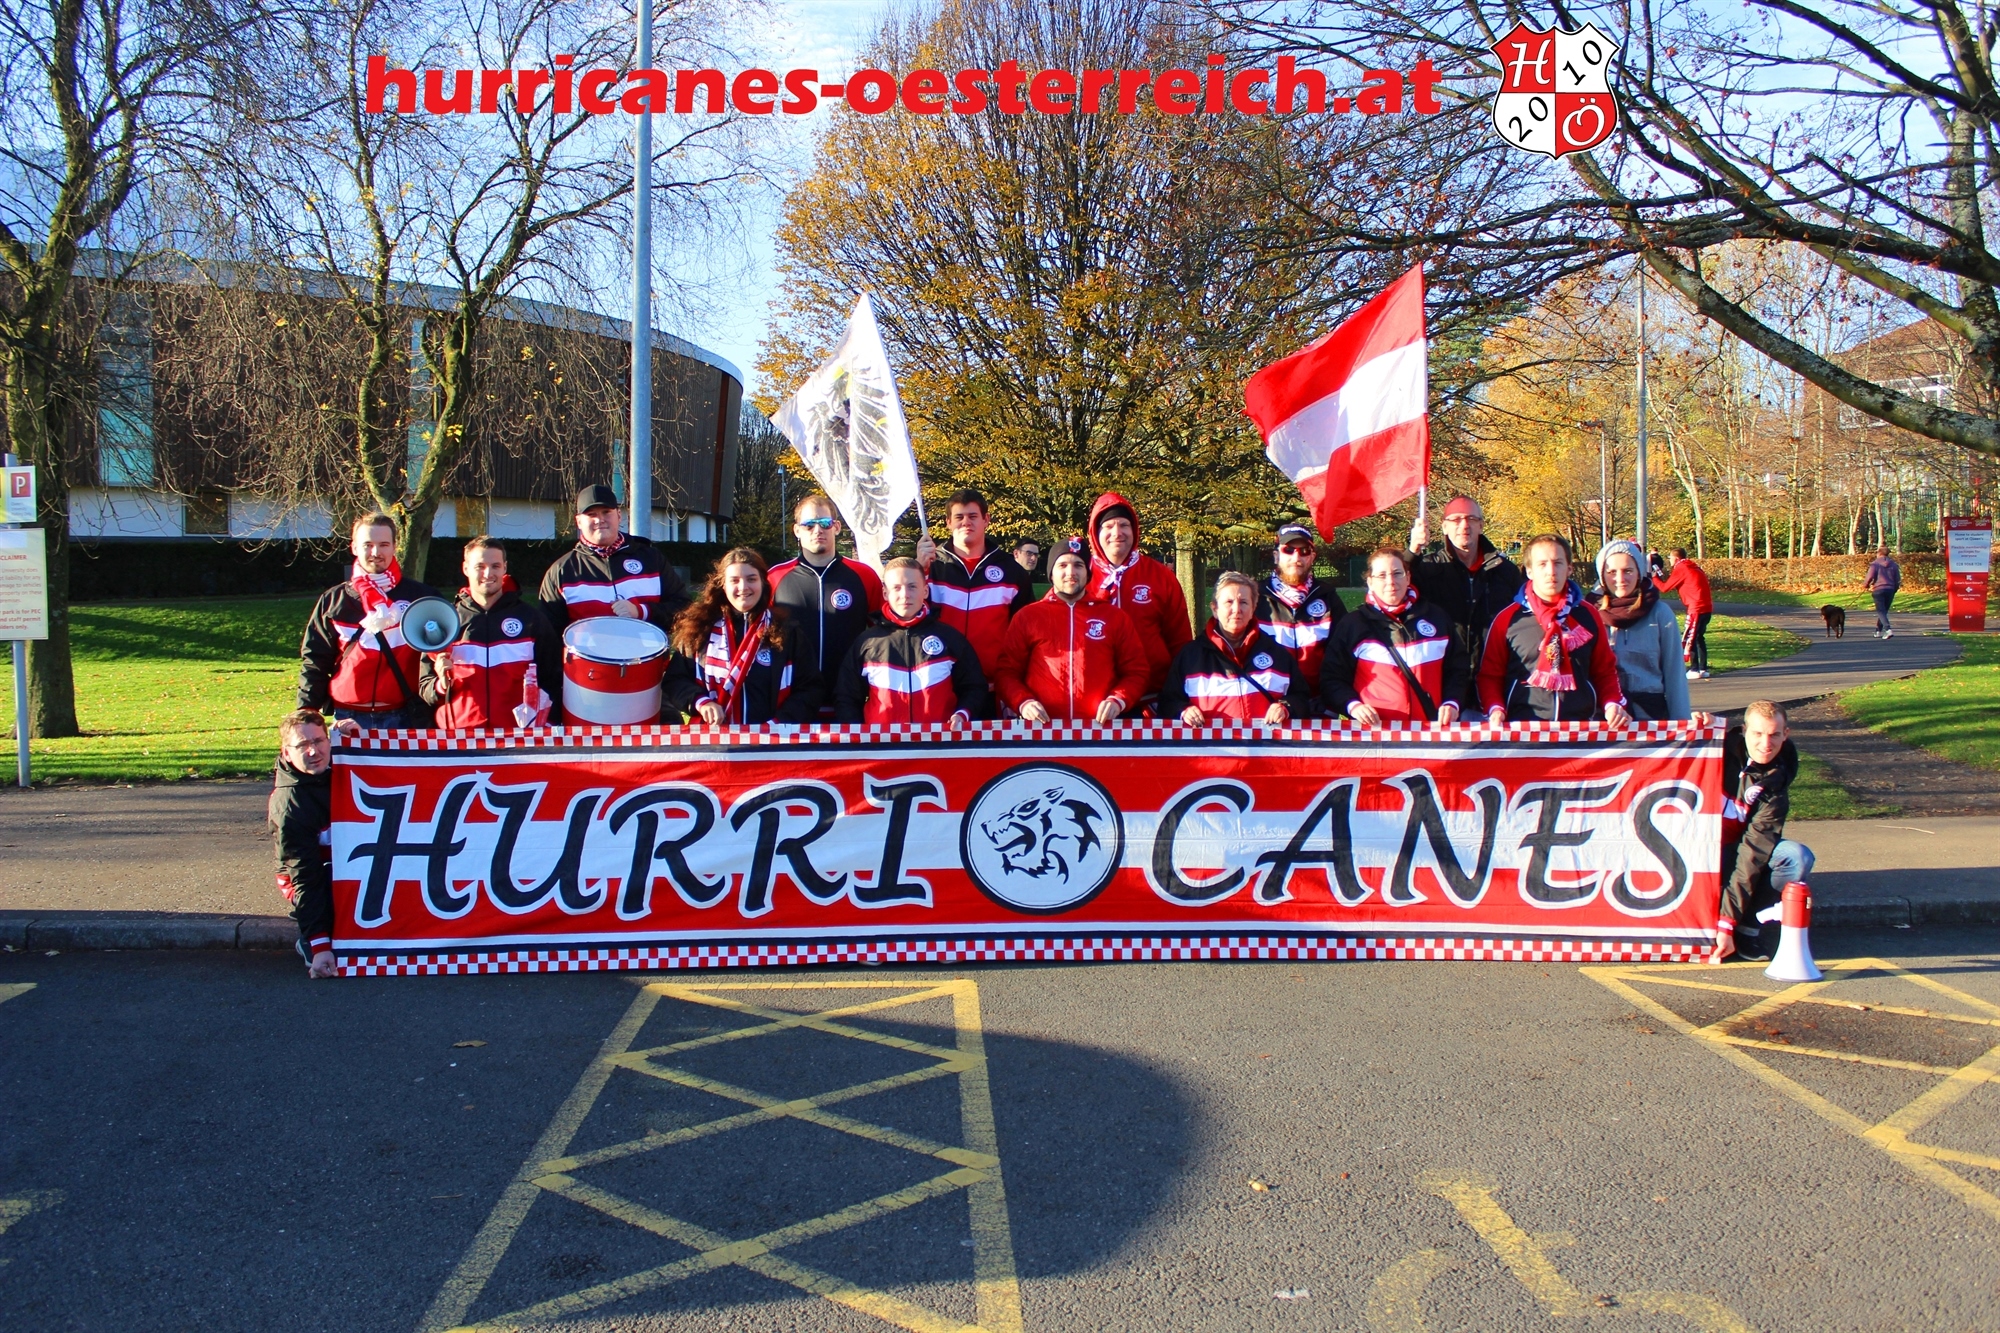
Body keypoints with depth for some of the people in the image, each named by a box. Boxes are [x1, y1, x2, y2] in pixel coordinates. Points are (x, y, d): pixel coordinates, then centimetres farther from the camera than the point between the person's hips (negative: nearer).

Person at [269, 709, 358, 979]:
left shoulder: (339, 766, -6)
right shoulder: (288, 804, -24)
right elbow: (304, 876, -26)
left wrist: (357, 738, -9)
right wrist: (319, 946, -30)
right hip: (317, 882, -7)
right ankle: (309, 944, -8)